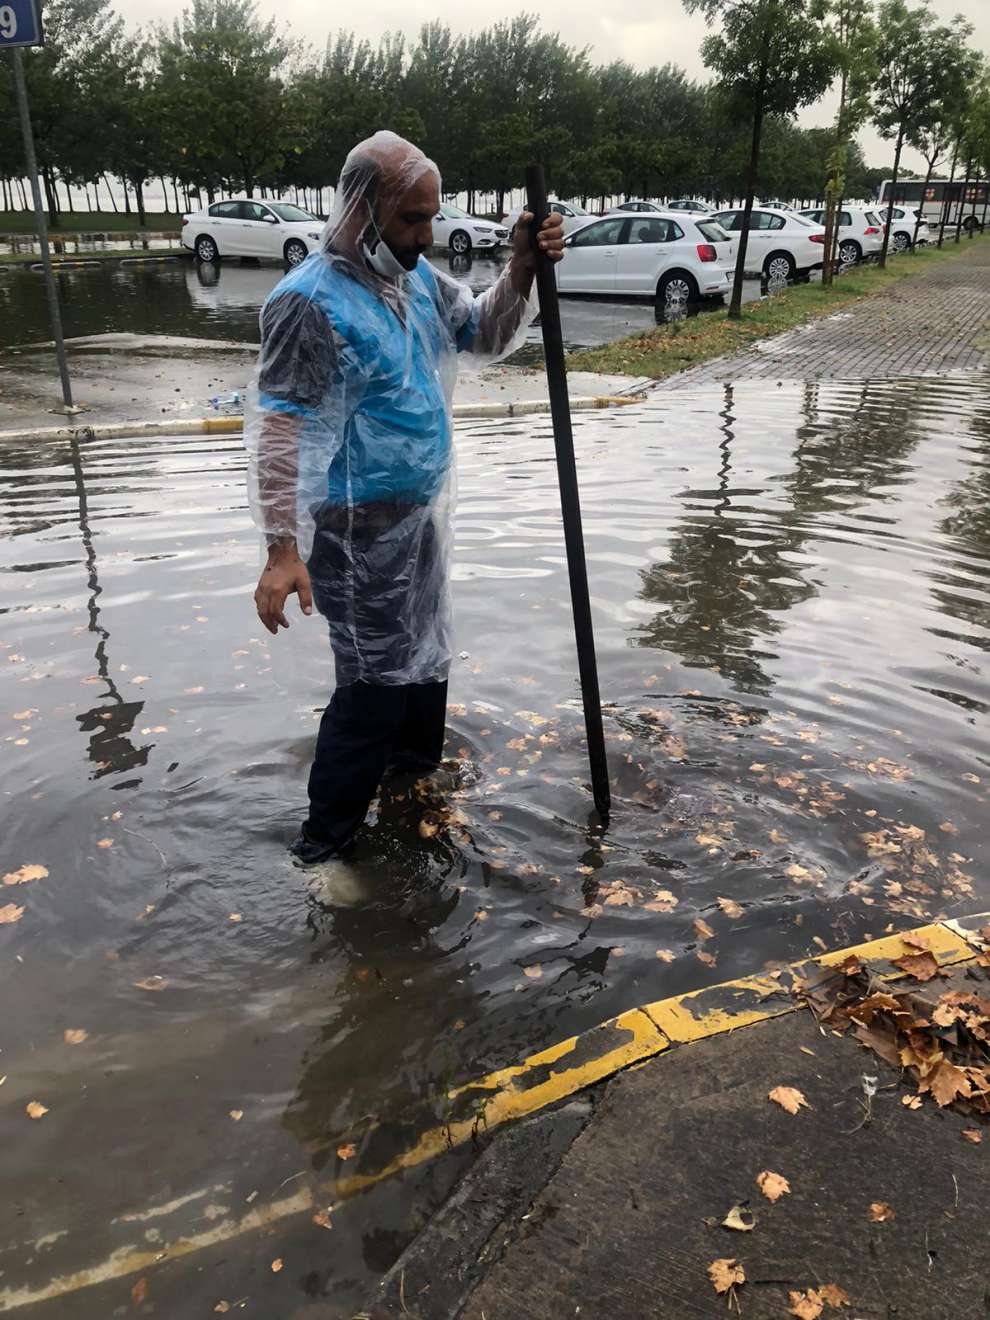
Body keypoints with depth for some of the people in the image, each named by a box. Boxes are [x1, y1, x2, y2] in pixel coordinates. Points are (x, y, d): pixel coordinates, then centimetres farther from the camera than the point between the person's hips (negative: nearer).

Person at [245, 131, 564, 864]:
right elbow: (278, 428, -23)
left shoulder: (417, 276, 4)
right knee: (376, 679, -3)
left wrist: (523, 270, -10)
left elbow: (489, 337, 11)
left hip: (422, 509, 8)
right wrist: (283, 547, -28)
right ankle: (328, 834, 13)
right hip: (360, 527, -8)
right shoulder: (312, 301, -20)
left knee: (425, 650, 23)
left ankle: (416, 763, 46)